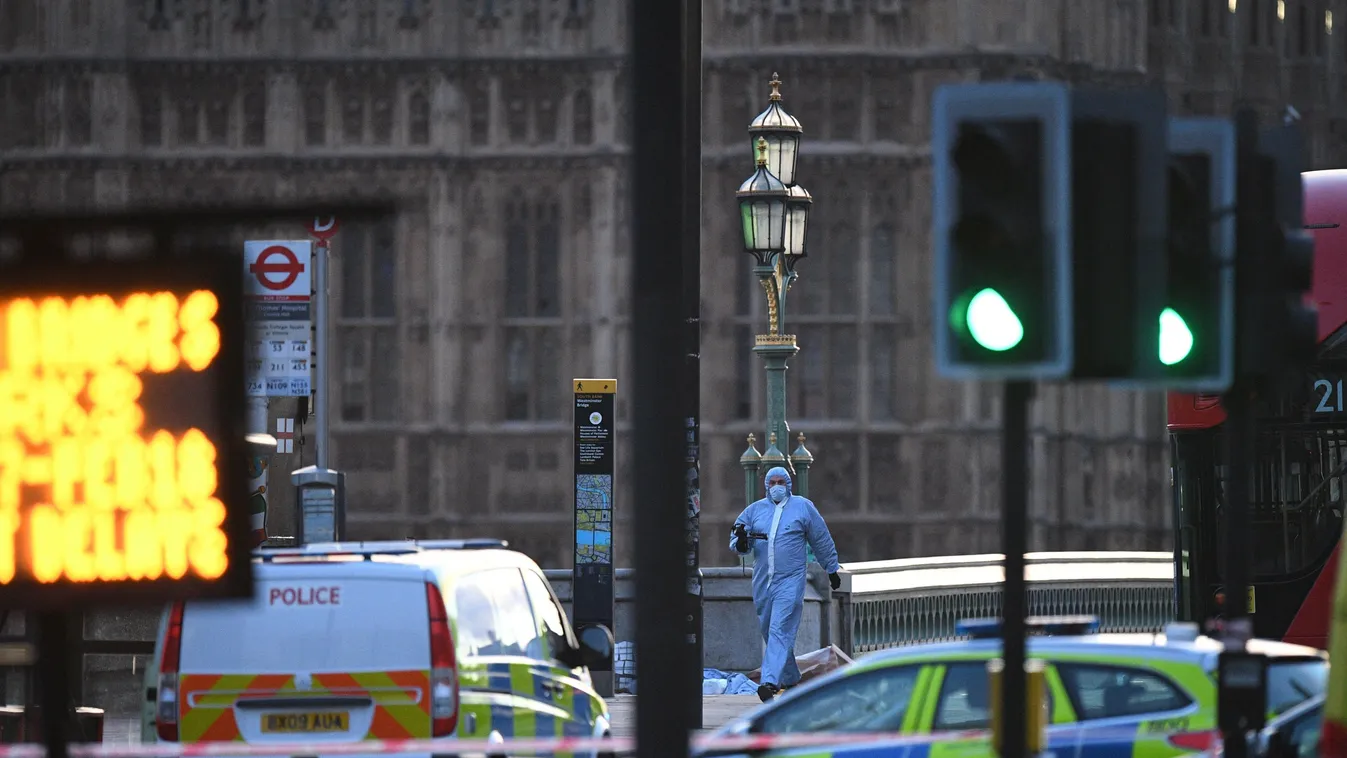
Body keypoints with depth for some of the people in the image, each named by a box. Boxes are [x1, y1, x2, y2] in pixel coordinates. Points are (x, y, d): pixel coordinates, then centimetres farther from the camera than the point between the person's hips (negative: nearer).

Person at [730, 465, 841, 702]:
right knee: (770, 633, 10)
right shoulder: (755, 510, 11)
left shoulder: (803, 507, 5)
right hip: (762, 582, 5)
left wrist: (832, 570, 19)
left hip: (790, 581, -5)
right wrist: (741, 541, -14)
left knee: (780, 631, -16)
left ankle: (770, 681, -27)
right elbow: (736, 541, 11)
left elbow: (822, 540, 13)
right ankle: (790, 679, 27)